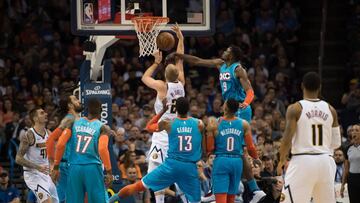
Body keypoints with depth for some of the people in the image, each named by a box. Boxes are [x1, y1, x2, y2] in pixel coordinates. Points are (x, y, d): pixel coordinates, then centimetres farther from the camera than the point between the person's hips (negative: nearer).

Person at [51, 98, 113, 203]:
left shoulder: (74, 123, 9)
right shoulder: (103, 128, 0)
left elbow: (60, 144, 1)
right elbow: (102, 149, -14)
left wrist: (56, 167, 7)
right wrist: (109, 171, -7)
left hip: (74, 167, 3)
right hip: (93, 167, -3)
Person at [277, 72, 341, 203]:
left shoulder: (295, 109, -5)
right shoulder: (330, 110, 7)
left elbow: (287, 139, -9)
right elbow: (336, 143, 10)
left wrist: (282, 161, 6)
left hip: (302, 162, -4)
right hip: (325, 161, 4)